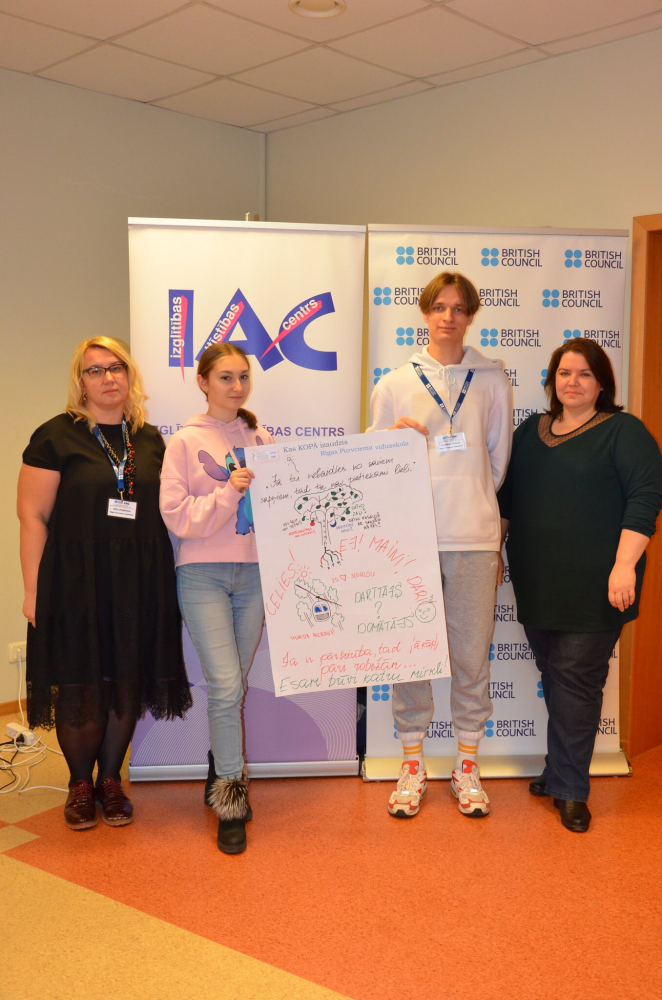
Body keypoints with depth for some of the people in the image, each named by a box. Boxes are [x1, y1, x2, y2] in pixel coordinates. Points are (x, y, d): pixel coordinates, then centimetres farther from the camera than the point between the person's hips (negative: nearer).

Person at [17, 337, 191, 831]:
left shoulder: (150, 439, 10)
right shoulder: (56, 436, -3)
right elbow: (32, 515, -5)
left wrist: (165, 578, 9)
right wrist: (33, 589, -9)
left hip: (141, 583, 4)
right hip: (77, 583, -4)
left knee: (128, 685, 9)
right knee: (80, 689, 3)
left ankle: (111, 779, 28)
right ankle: (80, 784, 25)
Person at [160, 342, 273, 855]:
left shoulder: (263, 439, 9)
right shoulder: (186, 441, -1)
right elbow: (177, 514, -8)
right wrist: (228, 493, -17)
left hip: (255, 572, 3)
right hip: (203, 574, -3)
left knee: (232, 684, 10)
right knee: (226, 686, -10)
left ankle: (221, 773, 30)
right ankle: (230, 798, 2)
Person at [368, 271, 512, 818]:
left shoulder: (492, 378, 8)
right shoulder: (395, 384, 8)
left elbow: (498, 459, 12)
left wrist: (472, 505, 10)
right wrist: (396, 440, -7)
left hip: (473, 536, 0)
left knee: (472, 655, 4)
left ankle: (467, 767, 21)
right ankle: (413, 766, 20)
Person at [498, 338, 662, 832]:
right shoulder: (531, 430, 14)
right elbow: (508, 495, 20)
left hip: (593, 585, -5)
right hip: (536, 582, 5)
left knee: (577, 679, -2)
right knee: (553, 677, 12)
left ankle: (568, 787, 10)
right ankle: (563, 771, 27)